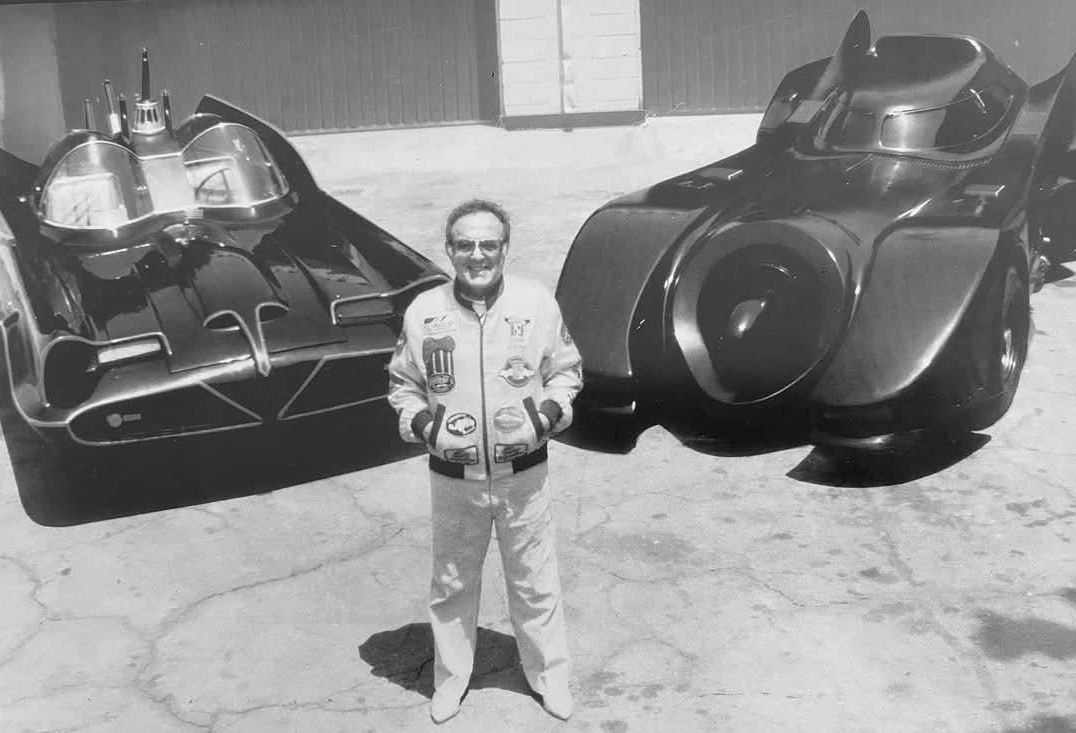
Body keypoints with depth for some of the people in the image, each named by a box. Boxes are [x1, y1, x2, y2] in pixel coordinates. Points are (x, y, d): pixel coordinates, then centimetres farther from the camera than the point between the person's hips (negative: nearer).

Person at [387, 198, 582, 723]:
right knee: (452, 583, 17)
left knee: (534, 583, 14)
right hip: (454, 477, 1)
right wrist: (420, 421, -12)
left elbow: (566, 369, 6)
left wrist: (551, 411, -12)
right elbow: (402, 383, 6)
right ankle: (450, 677, 39)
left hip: (523, 473, 0)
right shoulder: (423, 312, -7)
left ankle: (549, 675, 37)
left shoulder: (537, 304, -8)